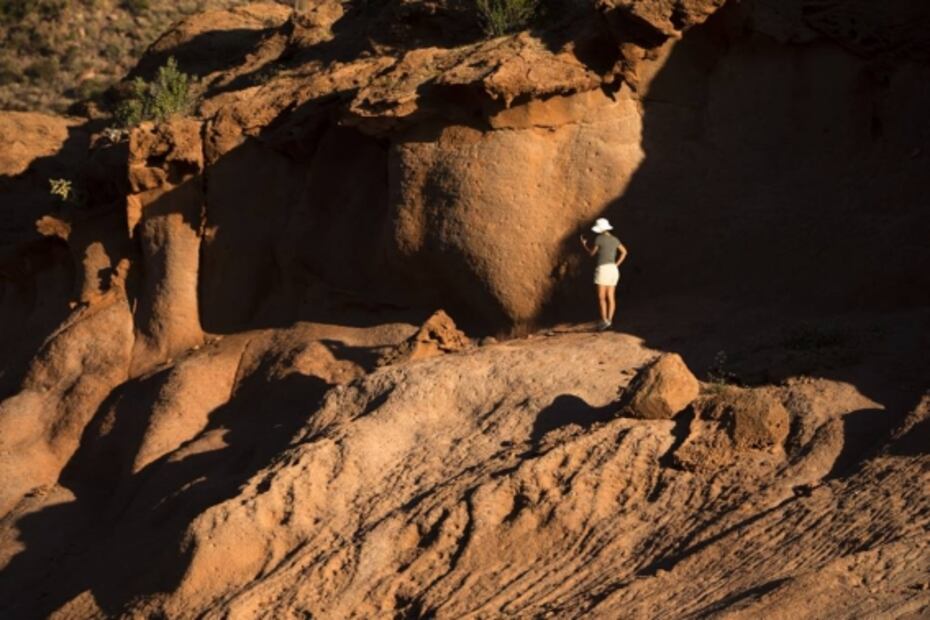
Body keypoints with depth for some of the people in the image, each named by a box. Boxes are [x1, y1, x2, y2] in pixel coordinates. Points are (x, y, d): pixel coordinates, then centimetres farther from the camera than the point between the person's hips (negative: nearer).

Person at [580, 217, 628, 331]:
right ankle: (609, 321, 3)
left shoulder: (599, 238, -9)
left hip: (602, 269, -7)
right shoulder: (614, 239, 12)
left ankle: (604, 321, -16)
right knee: (610, 297, 6)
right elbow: (624, 252, 22)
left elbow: (592, 253, 2)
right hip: (613, 270, 7)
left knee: (601, 297, -6)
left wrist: (584, 243, 18)